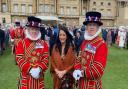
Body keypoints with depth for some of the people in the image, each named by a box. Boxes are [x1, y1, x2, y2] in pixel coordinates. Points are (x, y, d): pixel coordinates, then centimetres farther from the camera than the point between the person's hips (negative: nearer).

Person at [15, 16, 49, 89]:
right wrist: (30, 69, -18)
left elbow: (46, 58, -2)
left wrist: (39, 69, -17)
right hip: (26, 76, -2)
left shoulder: (43, 44, 5)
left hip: (39, 76, 2)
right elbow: (19, 59, -10)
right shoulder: (22, 43, -3)